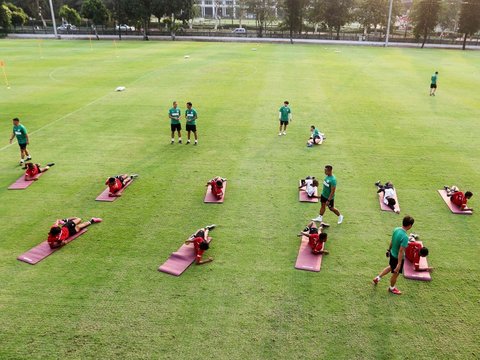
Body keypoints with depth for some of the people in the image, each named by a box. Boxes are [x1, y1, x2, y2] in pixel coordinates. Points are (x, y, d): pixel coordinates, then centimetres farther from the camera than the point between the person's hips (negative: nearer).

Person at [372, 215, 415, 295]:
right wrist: (399, 264, -26)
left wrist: (389, 250, 22)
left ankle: (377, 278, 40)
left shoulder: (396, 229, -10)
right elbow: (401, 251, -31)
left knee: (391, 267, 33)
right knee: (395, 273, 18)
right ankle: (392, 288, 41)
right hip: (397, 257, -7)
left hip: (392, 254, 7)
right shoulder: (405, 237, -34)